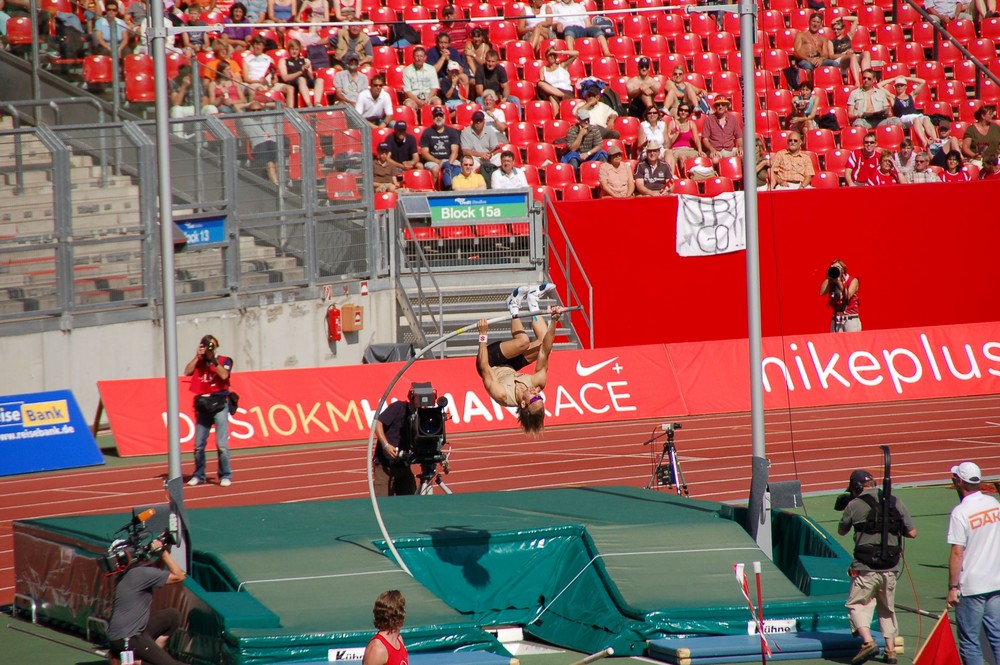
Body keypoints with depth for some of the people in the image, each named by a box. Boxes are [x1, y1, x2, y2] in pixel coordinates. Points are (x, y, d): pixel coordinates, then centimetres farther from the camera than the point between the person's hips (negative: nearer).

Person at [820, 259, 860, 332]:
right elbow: (822, 292, -6)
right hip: (836, 320, 3)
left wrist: (839, 281, -10)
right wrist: (828, 278, -2)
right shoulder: (831, 283, 10)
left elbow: (847, 296, -12)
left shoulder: (853, 280, 2)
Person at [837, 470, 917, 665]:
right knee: (887, 609, 18)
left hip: (865, 568, -4)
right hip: (890, 568, 4)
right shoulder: (896, 503, 4)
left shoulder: (854, 505, -5)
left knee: (857, 605, 5)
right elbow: (912, 533, 7)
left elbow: (842, 531, 11)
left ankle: (868, 641, -16)